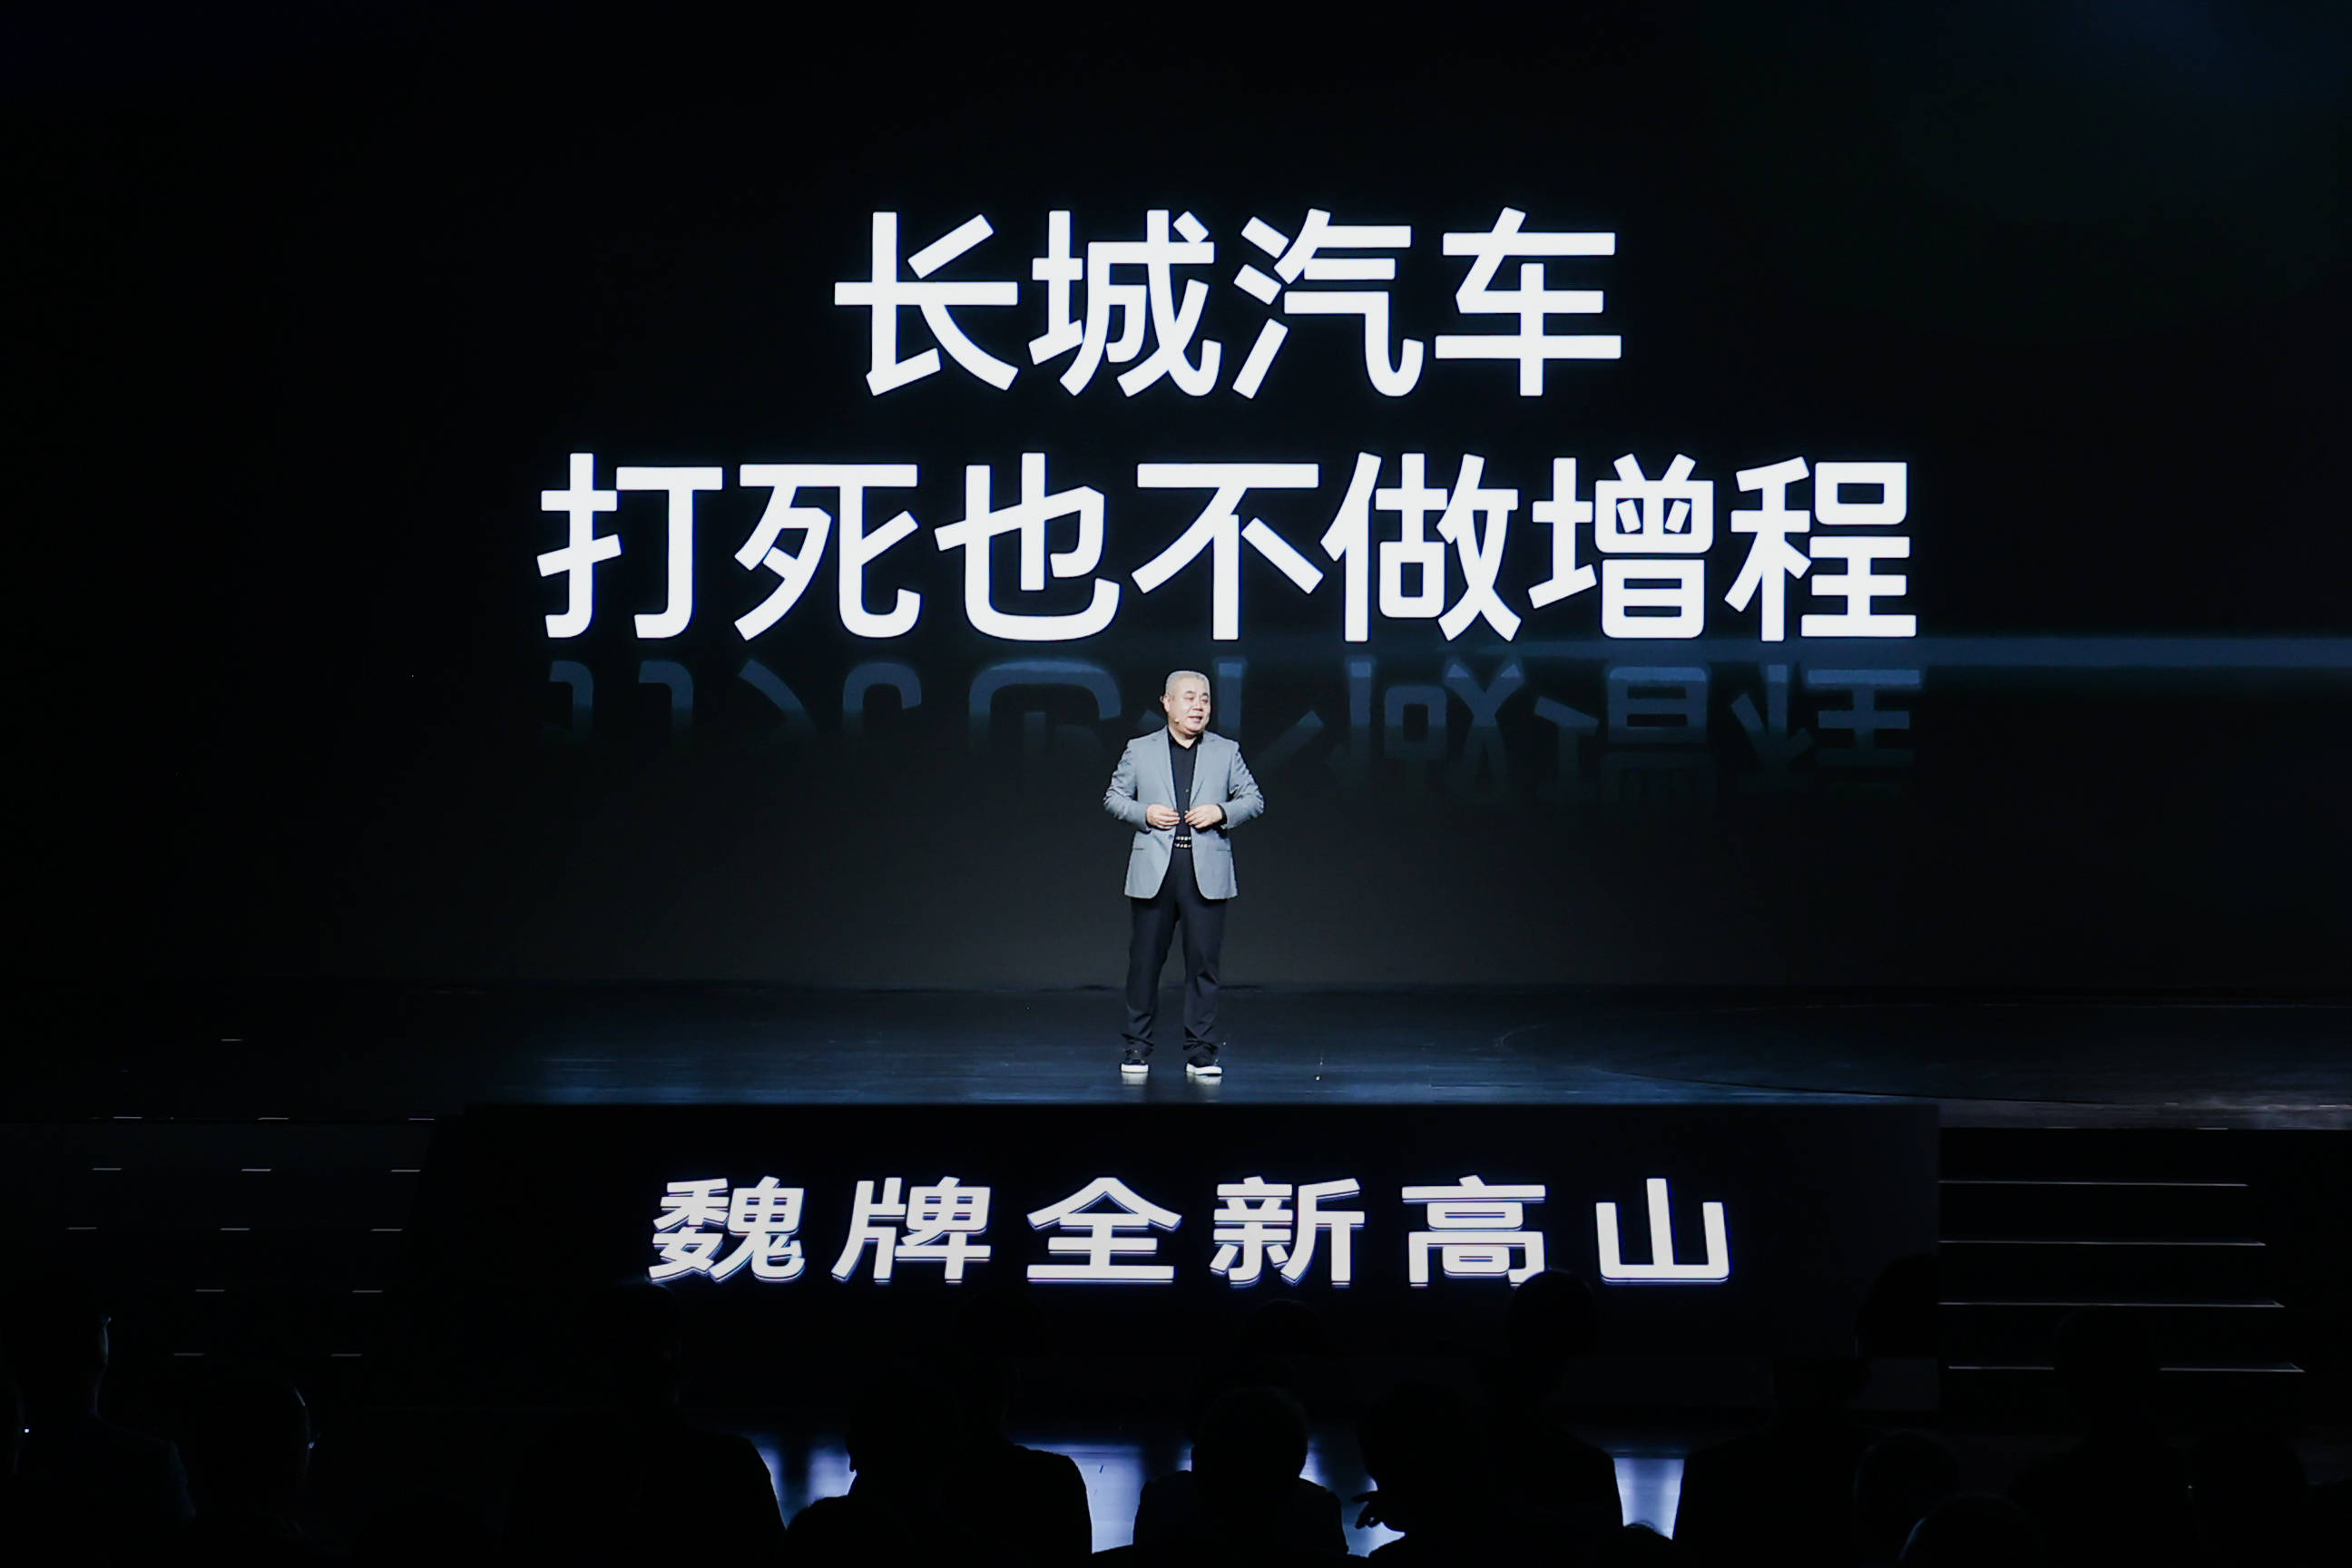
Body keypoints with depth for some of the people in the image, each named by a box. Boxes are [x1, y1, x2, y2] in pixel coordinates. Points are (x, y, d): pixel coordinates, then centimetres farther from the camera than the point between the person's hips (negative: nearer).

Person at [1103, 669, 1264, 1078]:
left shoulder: (1226, 752, 11)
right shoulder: (1139, 750, 9)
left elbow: (1254, 800, 11)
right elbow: (1113, 797, 11)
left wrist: (1221, 812, -8)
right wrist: (1144, 813, -7)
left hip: (1206, 875, 0)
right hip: (1153, 872, 0)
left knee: (1203, 963, -1)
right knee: (1144, 961, 3)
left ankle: (1201, 1052, 6)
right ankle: (1137, 1048, 14)